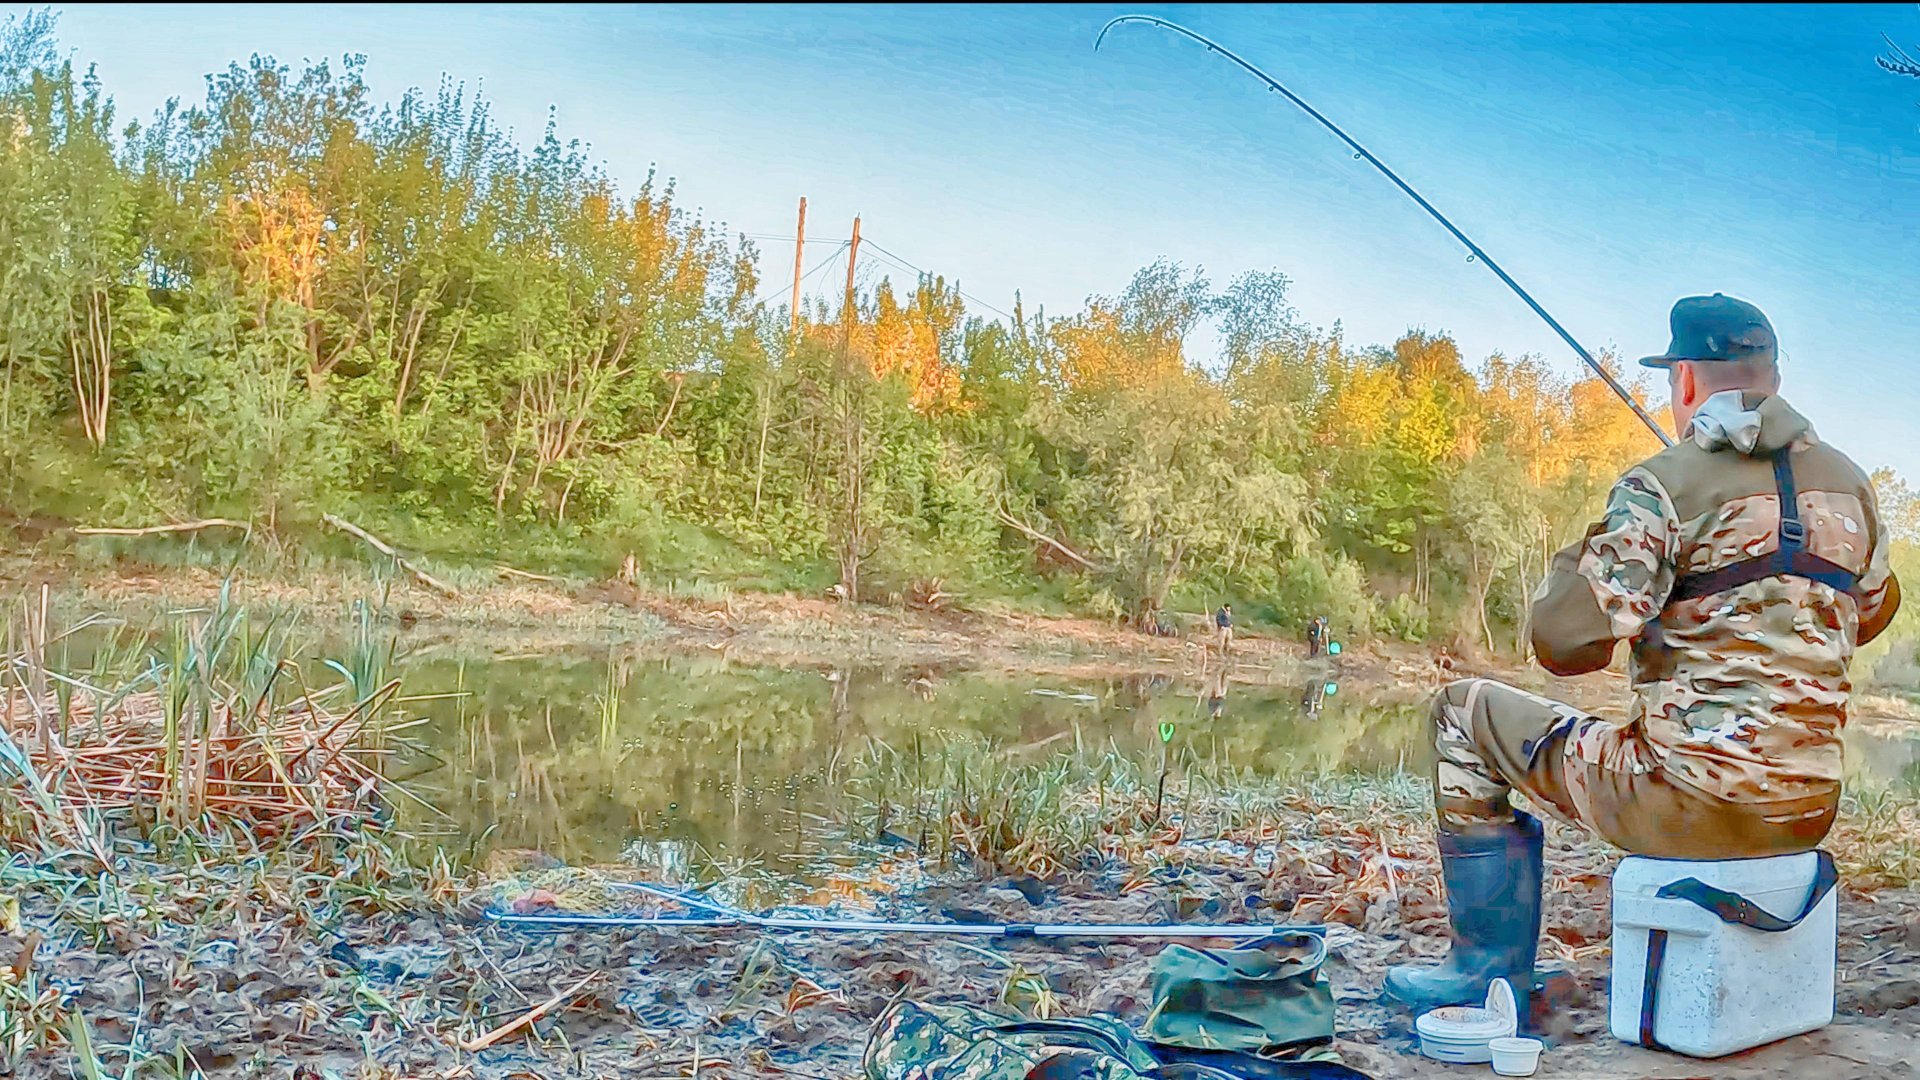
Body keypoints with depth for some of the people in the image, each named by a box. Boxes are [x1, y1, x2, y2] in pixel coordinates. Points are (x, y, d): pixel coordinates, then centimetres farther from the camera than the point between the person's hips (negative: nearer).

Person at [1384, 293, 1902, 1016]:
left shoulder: (1665, 484, -13)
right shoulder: (1849, 483, 8)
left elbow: (1565, 644, -17)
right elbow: (1871, 616, 25)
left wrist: (1583, 554, 1)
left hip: (1696, 804, -7)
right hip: (1811, 808, 7)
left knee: (1466, 712, 9)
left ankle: (1489, 969, 14)